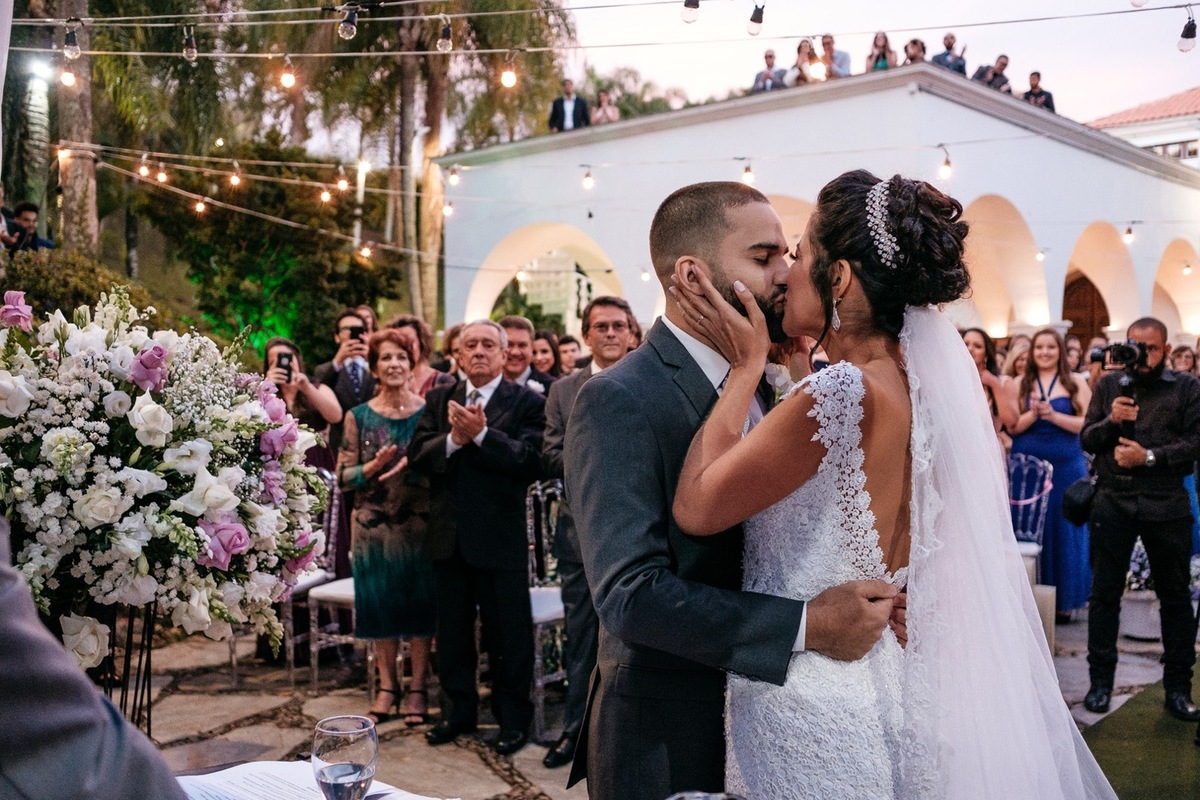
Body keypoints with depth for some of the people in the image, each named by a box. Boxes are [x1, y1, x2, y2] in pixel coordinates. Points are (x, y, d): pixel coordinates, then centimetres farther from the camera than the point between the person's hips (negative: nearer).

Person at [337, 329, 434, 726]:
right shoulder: (358, 417, 2)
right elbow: (343, 476, 0)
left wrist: (413, 464, -20)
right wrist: (374, 466, -18)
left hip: (419, 525, -1)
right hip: (373, 526, 1)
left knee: (420, 604, 5)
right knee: (380, 604, 8)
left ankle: (417, 688, 18)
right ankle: (387, 685, 23)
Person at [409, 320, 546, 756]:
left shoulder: (526, 402, -5)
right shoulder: (439, 400, 9)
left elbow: (530, 461, -18)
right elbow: (417, 454, -2)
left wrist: (482, 434, -26)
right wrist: (453, 438, -19)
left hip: (500, 536, -4)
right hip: (449, 535, 5)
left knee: (507, 634, 6)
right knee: (452, 631, 16)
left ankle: (513, 718, 22)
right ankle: (458, 710, 32)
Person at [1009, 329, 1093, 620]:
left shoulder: (1075, 383, 3)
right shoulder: (1021, 384, 6)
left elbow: (1088, 424, -5)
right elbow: (1012, 426, 0)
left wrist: (1054, 415, -16)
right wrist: (1032, 414, -18)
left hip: (1066, 465, -1)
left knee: (1064, 530, 4)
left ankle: (1064, 600, 13)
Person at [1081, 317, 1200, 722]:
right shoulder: (1108, 385, 10)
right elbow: (1086, 440, 7)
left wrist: (1149, 457, -15)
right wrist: (1110, 421, -12)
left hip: (1166, 506, -1)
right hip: (1112, 502, 1)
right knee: (1104, 593, 5)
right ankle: (1101, 681, 15)